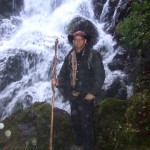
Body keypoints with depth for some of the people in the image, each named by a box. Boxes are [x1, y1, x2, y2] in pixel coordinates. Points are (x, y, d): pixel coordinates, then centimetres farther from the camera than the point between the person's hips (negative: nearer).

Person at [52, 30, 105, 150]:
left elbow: (100, 75, -12)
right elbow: (64, 73, 11)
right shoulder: (69, 56, 9)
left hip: (86, 95, -6)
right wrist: (58, 82, -9)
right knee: (75, 121, 17)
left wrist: (93, 92, -17)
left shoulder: (93, 55, -9)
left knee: (86, 123, 0)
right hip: (73, 95, 6)